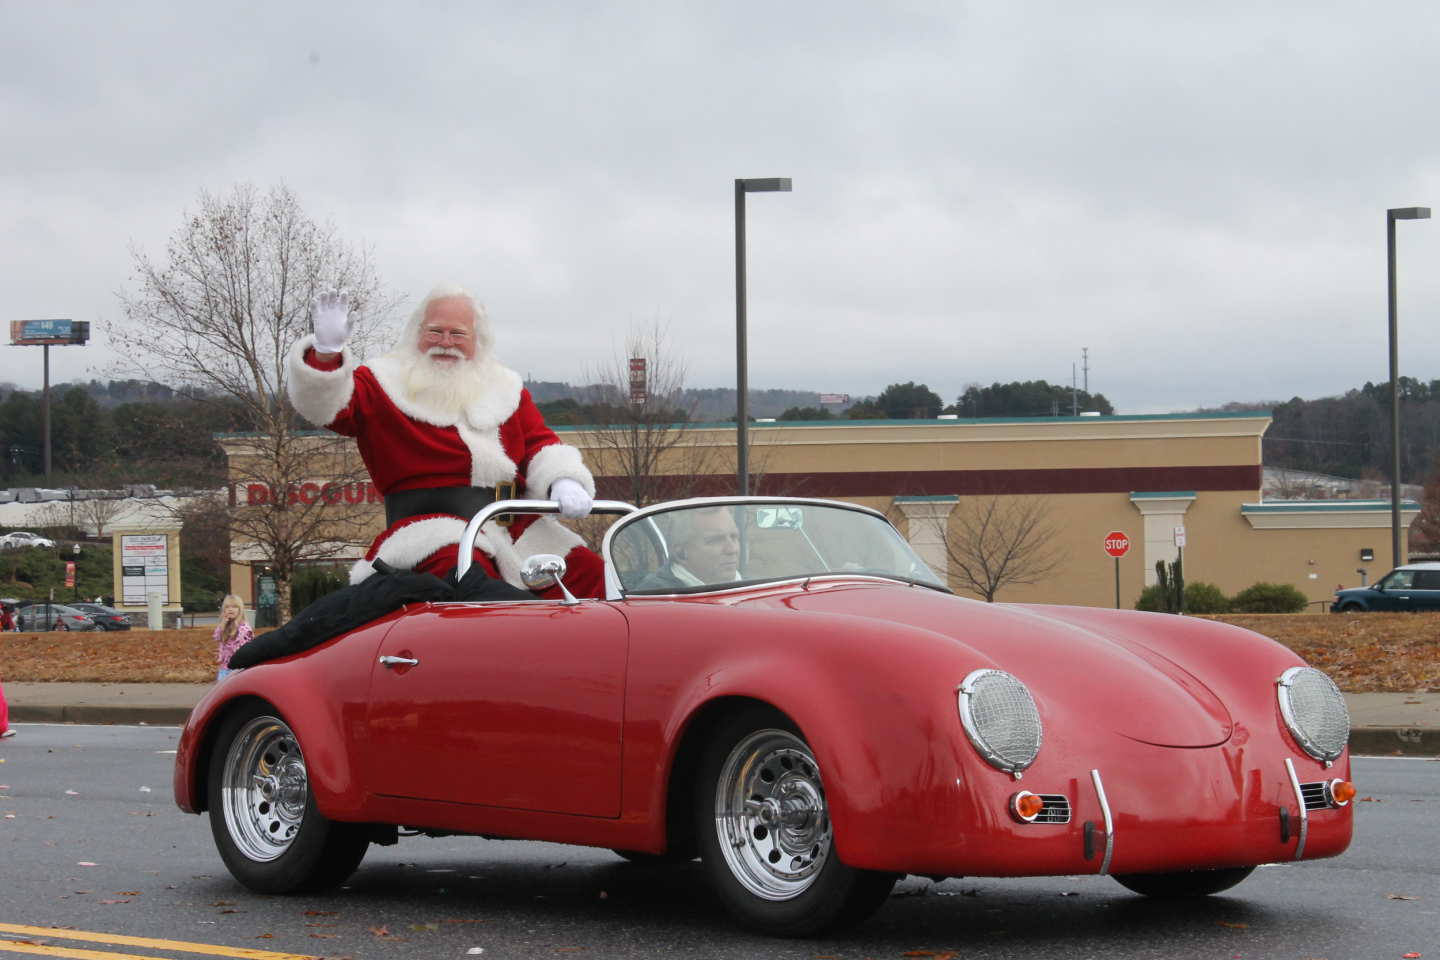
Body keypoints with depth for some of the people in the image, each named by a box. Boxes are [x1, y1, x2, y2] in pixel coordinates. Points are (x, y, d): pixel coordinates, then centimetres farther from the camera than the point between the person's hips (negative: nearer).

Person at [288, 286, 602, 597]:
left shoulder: (506, 389, 24)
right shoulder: (385, 384, 10)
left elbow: (540, 443, 16)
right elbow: (325, 405, -4)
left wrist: (565, 483, -7)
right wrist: (326, 352, -25)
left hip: (513, 529, 5)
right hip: (429, 527, -5)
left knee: (588, 574, -14)